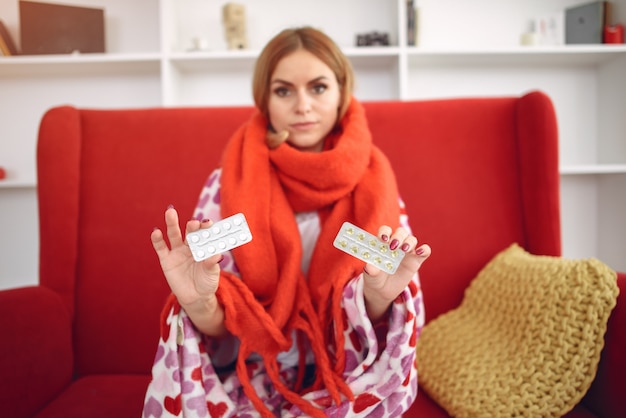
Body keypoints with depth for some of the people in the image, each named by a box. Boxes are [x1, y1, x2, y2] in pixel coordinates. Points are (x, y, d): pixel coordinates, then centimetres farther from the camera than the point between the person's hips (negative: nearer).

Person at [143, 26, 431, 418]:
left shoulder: (370, 180, -5)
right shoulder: (229, 182, -7)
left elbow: (374, 328, -6)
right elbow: (219, 325, -9)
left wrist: (378, 295, -29)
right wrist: (199, 303, -32)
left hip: (342, 378, 1)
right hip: (254, 375, 0)